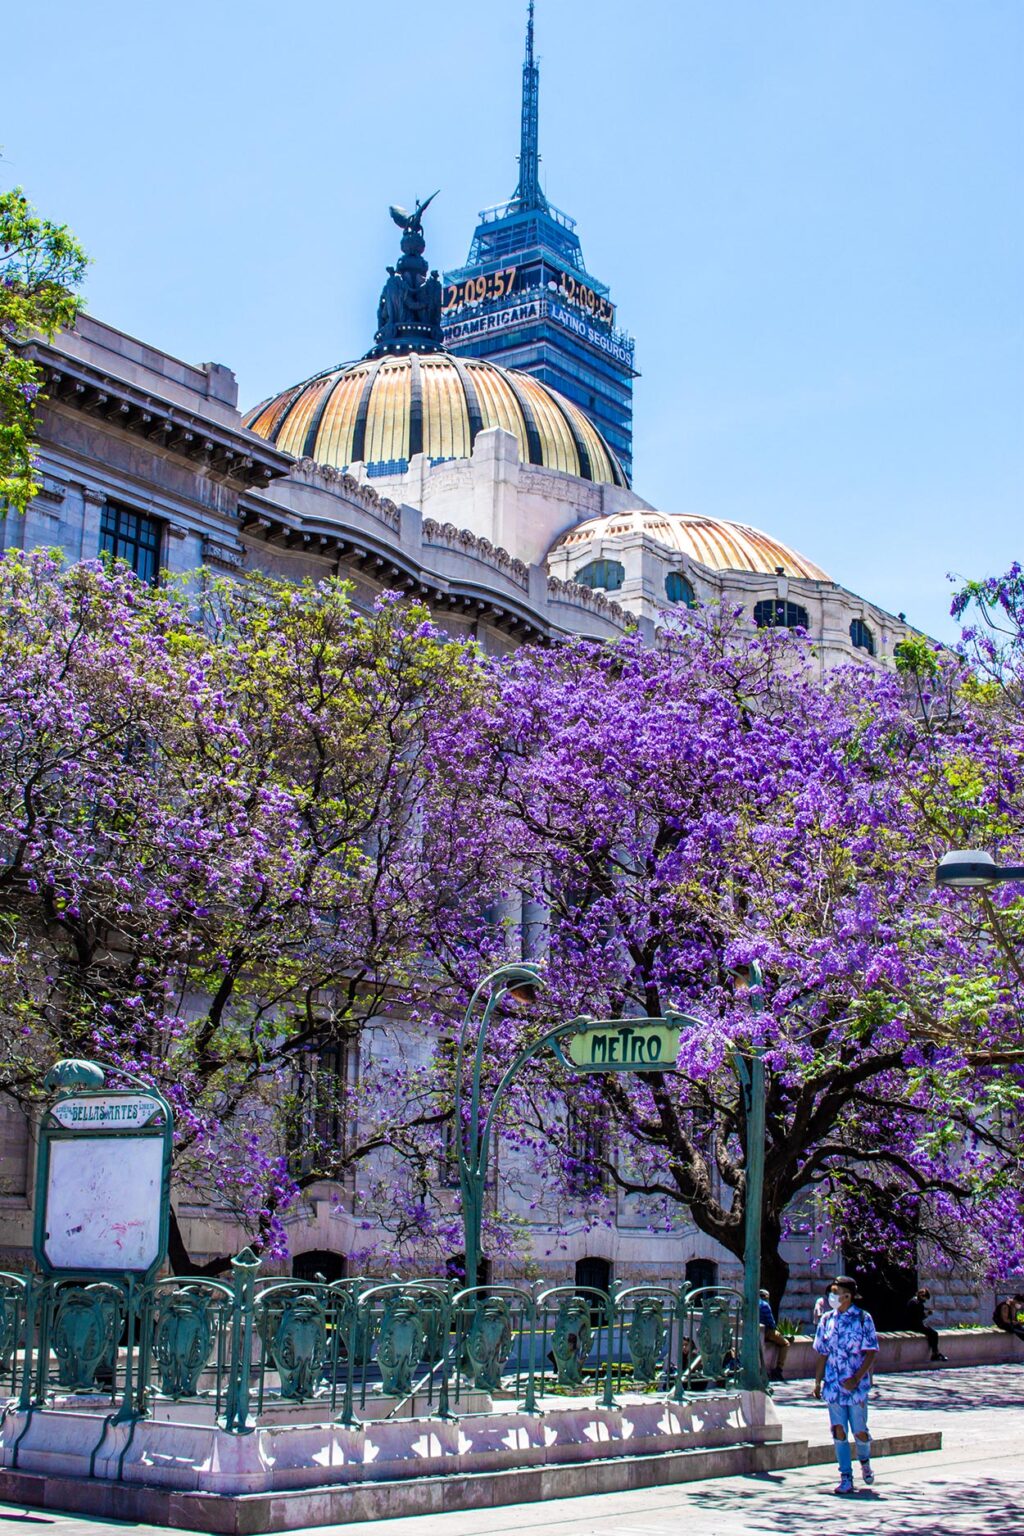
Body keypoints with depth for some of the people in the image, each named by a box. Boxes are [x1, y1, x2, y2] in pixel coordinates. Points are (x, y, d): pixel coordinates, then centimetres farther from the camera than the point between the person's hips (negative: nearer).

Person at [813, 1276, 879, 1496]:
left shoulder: (863, 1319, -5)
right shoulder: (827, 1319, 6)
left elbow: (870, 1353, -7)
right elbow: (822, 1354, 11)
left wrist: (856, 1379, -17)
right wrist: (817, 1382, 7)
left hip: (856, 1386, -3)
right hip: (833, 1385, 3)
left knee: (860, 1432, 4)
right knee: (839, 1432, 0)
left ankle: (864, 1462, 34)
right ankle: (846, 1478, 8)